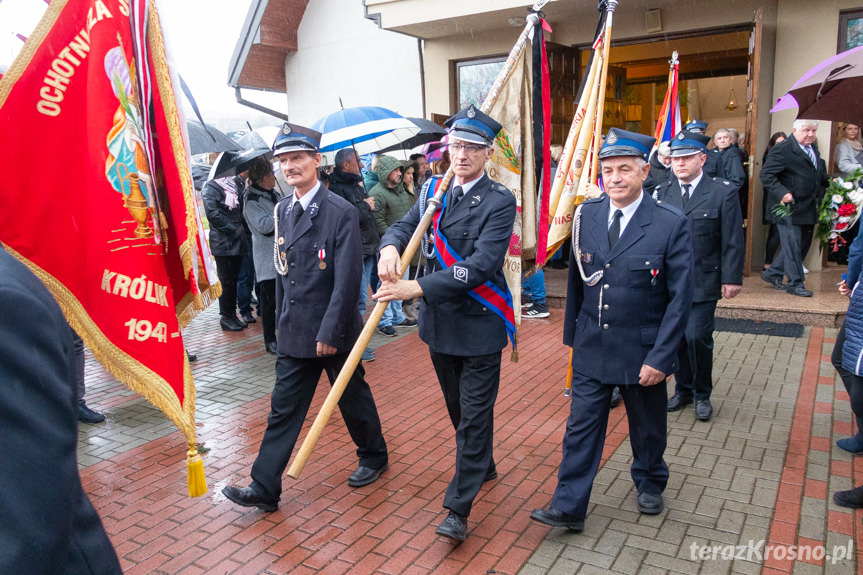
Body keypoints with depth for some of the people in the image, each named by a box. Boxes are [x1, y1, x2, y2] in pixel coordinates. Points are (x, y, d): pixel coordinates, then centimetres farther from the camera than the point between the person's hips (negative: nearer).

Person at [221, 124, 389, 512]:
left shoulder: (341, 212, -14)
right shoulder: (283, 210, 8)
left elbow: (347, 279, -18)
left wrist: (329, 330, -19)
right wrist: (281, 320, 14)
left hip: (334, 332, -6)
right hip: (294, 333, 6)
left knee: (353, 398, 13)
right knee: (283, 408, 8)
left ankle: (374, 456, 37)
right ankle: (264, 488, 16)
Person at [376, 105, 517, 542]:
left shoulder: (500, 202, -14)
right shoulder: (435, 189, 6)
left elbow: (480, 266, -23)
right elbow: (404, 225, 5)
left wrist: (418, 288, -29)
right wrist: (390, 246, -21)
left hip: (479, 324, -6)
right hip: (439, 322, 6)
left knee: (474, 416, 2)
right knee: (458, 408, 22)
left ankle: (458, 509, 12)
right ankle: (483, 465, 46)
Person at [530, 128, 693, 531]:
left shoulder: (671, 224, -13)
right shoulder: (586, 215, -2)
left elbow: (680, 298, -12)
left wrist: (661, 358, -16)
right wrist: (572, 331, 10)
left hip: (643, 352, -2)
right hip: (592, 347, 2)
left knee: (648, 427, 19)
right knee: (581, 427, 6)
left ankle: (649, 483, 46)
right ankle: (569, 508, 17)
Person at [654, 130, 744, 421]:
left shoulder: (723, 192, -3)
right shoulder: (662, 192, 5)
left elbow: (733, 241, -3)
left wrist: (732, 278, -7)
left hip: (703, 282, -3)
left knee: (697, 336, -7)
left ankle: (702, 394, 15)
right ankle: (683, 389, 29)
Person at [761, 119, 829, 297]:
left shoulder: (814, 149, 16)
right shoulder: (782, 150, -11)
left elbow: (820, 176, 29)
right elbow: (766, 175, -17)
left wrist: (829, 182, 12)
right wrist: (782, 193, -26)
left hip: (809, 208, 9)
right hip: (789, 208, -9)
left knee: (803, 245, 13)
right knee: (793, 245, -6)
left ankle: (772, 274, 24)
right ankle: (795, 284, 4)